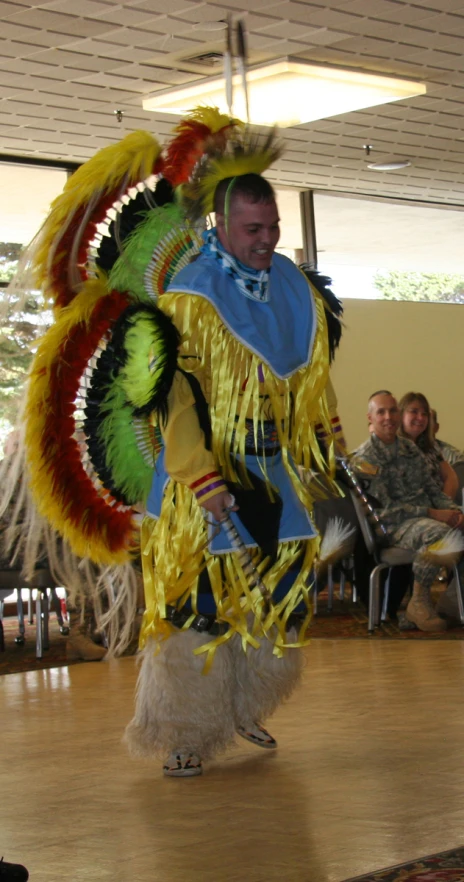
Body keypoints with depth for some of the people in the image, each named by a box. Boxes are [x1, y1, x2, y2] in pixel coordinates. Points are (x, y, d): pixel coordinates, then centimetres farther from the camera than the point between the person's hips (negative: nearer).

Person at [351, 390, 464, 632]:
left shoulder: (409, 448, 18)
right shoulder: (365, 458, -4)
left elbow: (432, 489, 18)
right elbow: (384, 509, -11)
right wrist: (432, 514, -16)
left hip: (425, 517, 7)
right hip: (394, 526, -7)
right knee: (439, 532, -36)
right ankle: (419, 602, -22)